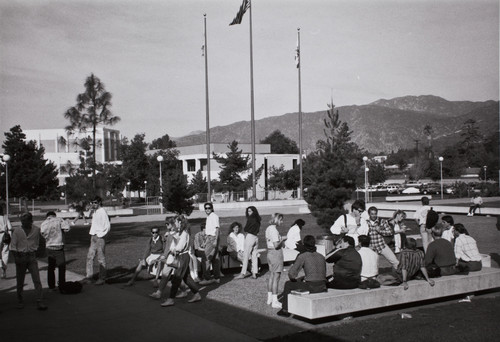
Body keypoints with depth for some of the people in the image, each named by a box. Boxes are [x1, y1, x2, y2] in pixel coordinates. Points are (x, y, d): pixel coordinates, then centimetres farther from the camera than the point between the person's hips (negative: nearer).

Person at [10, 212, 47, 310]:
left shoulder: (36, 230, 2)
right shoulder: (17, 231, -2)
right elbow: (13, 246, 1)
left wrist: (34, 253, 9)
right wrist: (16, 257, -8)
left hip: (32, 257, 0)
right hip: (20, 257, 0)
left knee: (37, 279, -8)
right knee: (20, 281, 8)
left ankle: (40, 302, -8)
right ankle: (20, 301, 23)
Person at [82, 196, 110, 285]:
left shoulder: (102, 212, -13)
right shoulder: (95, 212, 13)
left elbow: (107, 226, -18)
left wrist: (100, 235, -14)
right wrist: (92, 233, 12)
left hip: (100, 238, -9)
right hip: (93, 236, 9)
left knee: (101, 258, 0)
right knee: (90, 257, 8)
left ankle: (102, 278, 7)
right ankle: (89, 277, 14)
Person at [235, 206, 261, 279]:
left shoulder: (250, 218, -11)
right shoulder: (258, 219, 10)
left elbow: (245, 229, -9)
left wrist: (246, 233, 9)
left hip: (250, 237, -7)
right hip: (256, 237, 7)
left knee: (246, 256, -3)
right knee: (254, 256, 7)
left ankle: (243, 273, -2)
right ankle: (254, 273, 6)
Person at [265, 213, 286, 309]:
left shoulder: (268, 229, 11)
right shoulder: (274, 230, -19)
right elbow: (276, 245, -23)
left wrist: (281, 240, 13)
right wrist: (283, 240, -6)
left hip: (270, 253, 10)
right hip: (276, 254, -10)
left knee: (271, 276, 18)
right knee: (276, 277, -5)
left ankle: (269, 298, 27)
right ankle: (275, 302, -3)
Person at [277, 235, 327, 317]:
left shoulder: (302, 256, -5)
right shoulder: (321, 257, 12)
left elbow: (291, 273, -10)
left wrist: (295, 279, 14)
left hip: (311, 288, -6)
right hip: (322, 288, 6)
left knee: (288, 284, 18)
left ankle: (285, 310, 26)